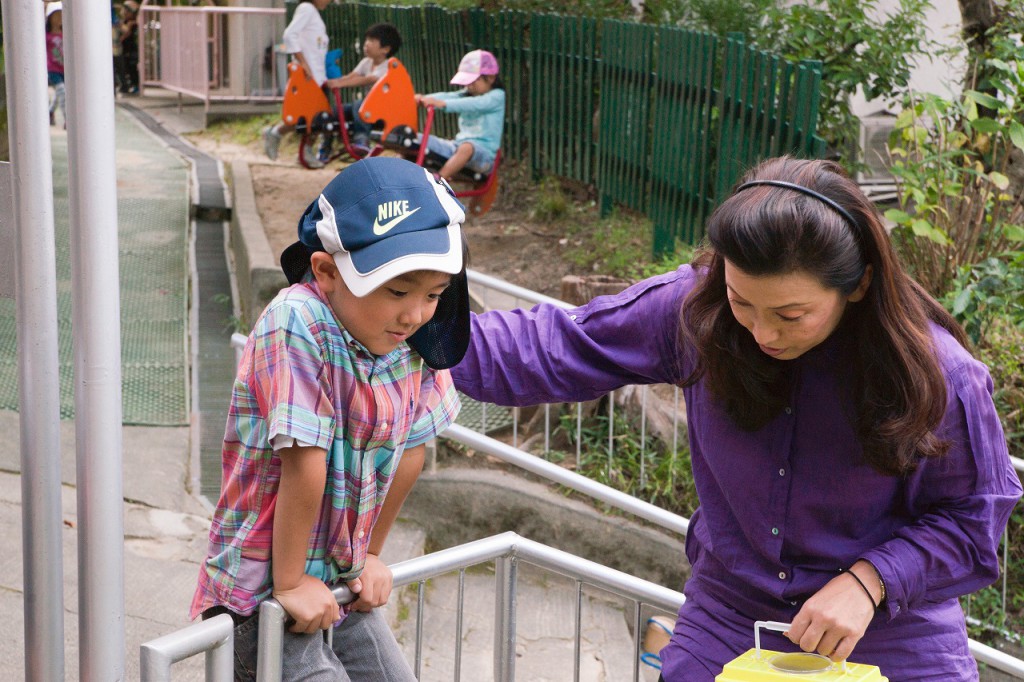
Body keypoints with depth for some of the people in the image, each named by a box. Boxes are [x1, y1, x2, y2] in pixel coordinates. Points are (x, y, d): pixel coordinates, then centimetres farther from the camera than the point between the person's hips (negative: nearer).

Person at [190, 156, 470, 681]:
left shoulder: (416, 335, -6)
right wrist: (291, 584, -21)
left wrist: (370, 555, 9)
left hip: (340, 585, 7)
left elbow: (410, 448, 3)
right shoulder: (298, 327, -26)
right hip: (262, 596, -6)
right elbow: (304, 465, -25)